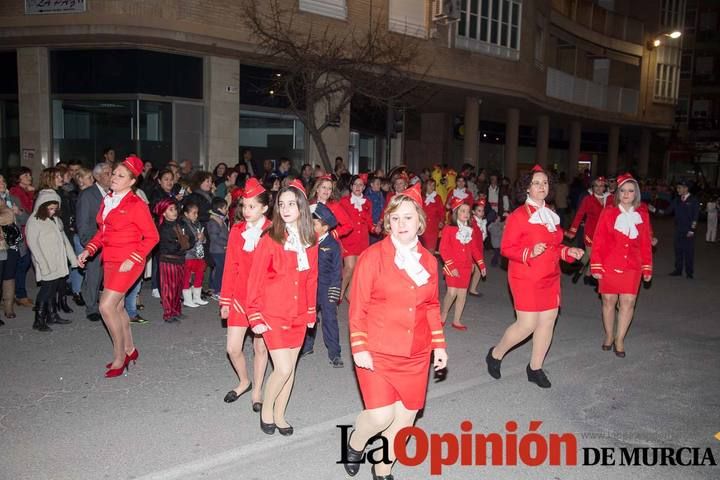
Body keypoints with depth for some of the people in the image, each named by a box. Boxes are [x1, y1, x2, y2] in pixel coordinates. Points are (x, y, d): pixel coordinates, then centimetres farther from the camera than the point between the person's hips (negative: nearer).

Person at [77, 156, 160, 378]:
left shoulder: (136, 205, -13)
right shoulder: (107, 201, 9)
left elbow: (152, 236, -13)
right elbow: (102, 231, 18)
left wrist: (133, 259, -19)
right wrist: (88, 250, 4)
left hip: (127, 263, -8)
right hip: (110, 261, 8)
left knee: (107, 306, -12)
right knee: (117, 306, 15)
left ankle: (119, 357, 5)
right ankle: (129, 349, 33)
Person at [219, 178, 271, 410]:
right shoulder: (237, 231, 1)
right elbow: (230, 267, 3)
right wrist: (225, 300, 4)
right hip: (239, 296, 3)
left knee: (261, 347, 10)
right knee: (233, 348, 4)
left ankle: (257, 391, 30)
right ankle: (244, 381, 33)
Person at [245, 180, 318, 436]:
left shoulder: (310, 241, 2)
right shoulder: (270, 239, -11)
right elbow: (255, 280, -9)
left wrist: (311, 311, 12)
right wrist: (255, 316, -9)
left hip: (298, 315, 5)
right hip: (273, 315, -4)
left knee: (290, 368, 13)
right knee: (283, 369, -7)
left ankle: (279, 415, 32)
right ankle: (266, 409, 20)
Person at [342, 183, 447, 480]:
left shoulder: (429, 261, 5)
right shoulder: (373, 256, -9)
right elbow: (358, 307, -8)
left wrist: (439, 345, 9)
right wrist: (360, 349, -12)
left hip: (415, 356, 5)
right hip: (377, 354, -4)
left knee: (404, 419, 11)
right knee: (380, 417, -12)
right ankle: (355, 444, 23)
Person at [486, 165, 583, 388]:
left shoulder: (552, 215, 12)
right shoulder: (519, 215, -10)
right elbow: (506, 248, -12)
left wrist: (568, 252, 3)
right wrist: (530, 252, -26)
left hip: (550, 277, 7)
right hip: (526, 278, -7)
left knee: (548, 320, 6)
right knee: (528, 324, -8)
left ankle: (535, 368, 23)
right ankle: (495, 354, 16)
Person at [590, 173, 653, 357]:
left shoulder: (642, 214, 3)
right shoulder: (608, 213, -5)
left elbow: (646, 243, 8)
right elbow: (598, 241, -5)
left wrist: (647, 267, 8)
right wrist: (596, 266, -7)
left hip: (632, 267, 2)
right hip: (609, 266, -2)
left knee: (628, 302, -1)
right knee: (609, 301, 7)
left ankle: (619, 339, 14)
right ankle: (608, 336, 25)